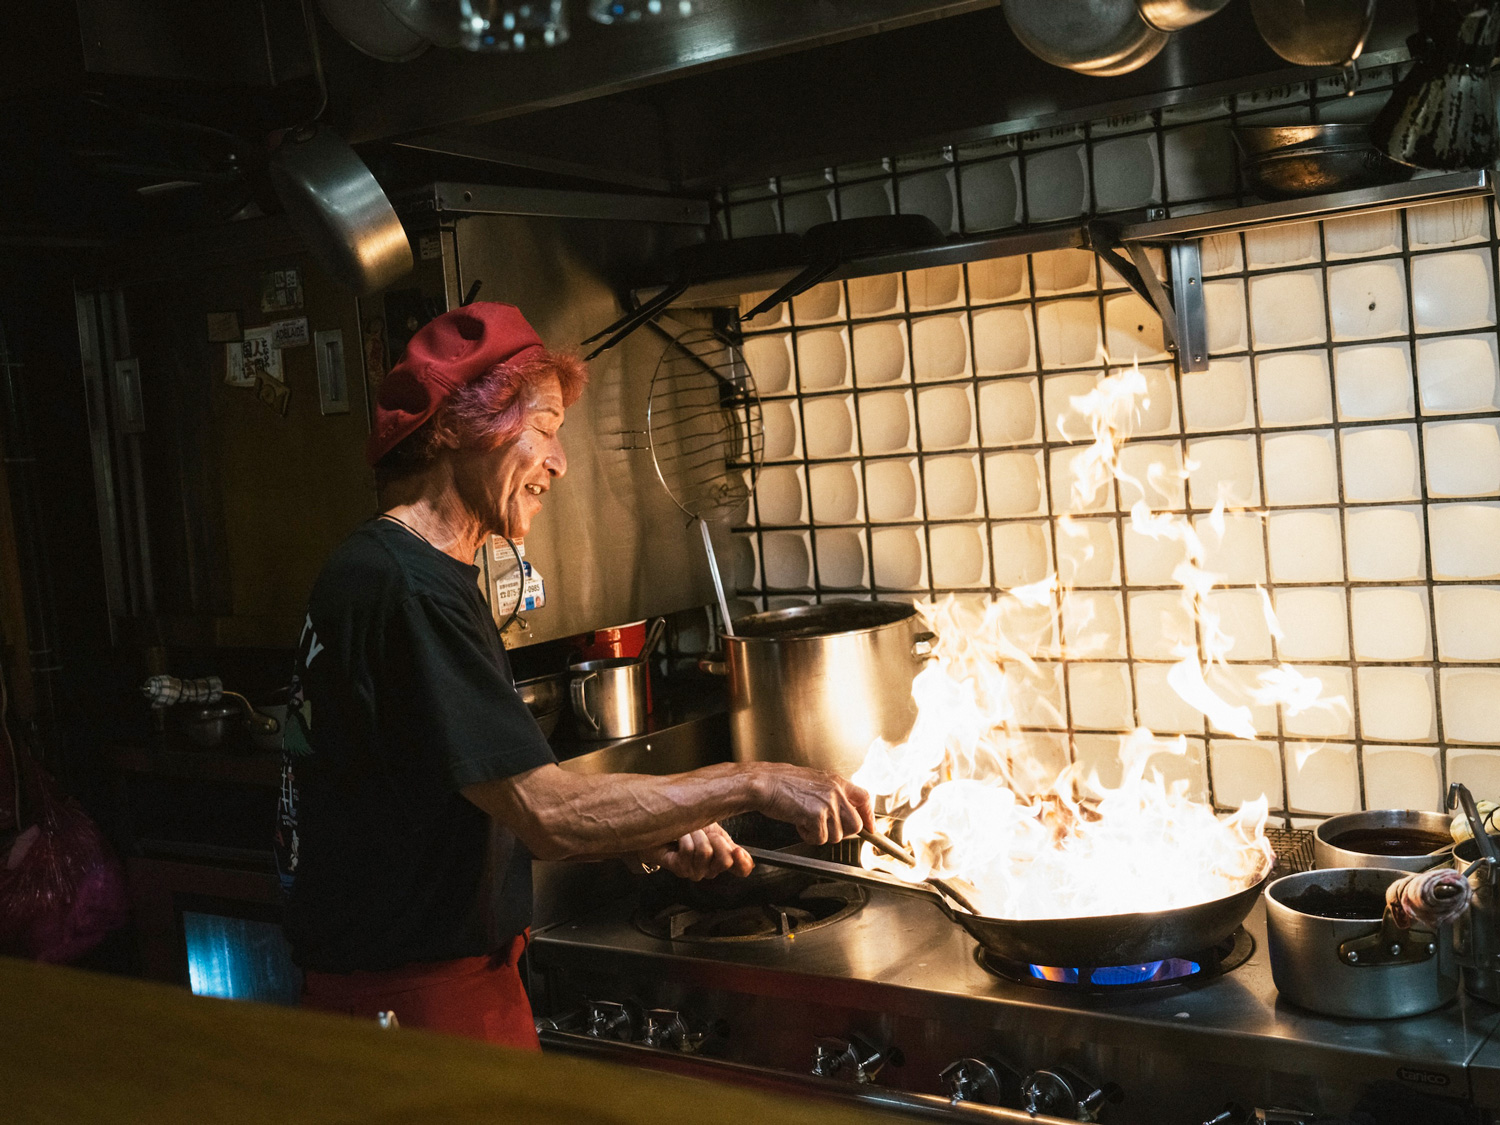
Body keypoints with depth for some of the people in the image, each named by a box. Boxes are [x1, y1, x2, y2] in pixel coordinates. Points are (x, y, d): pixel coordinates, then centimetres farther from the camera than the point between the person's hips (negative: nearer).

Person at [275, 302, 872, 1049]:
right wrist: (752, 785, -19)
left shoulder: (427, 577, 11)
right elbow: (548, 813, -25)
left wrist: (649, 838, 1)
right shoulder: (405, 589, -22)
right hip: (416, 1006, -10)